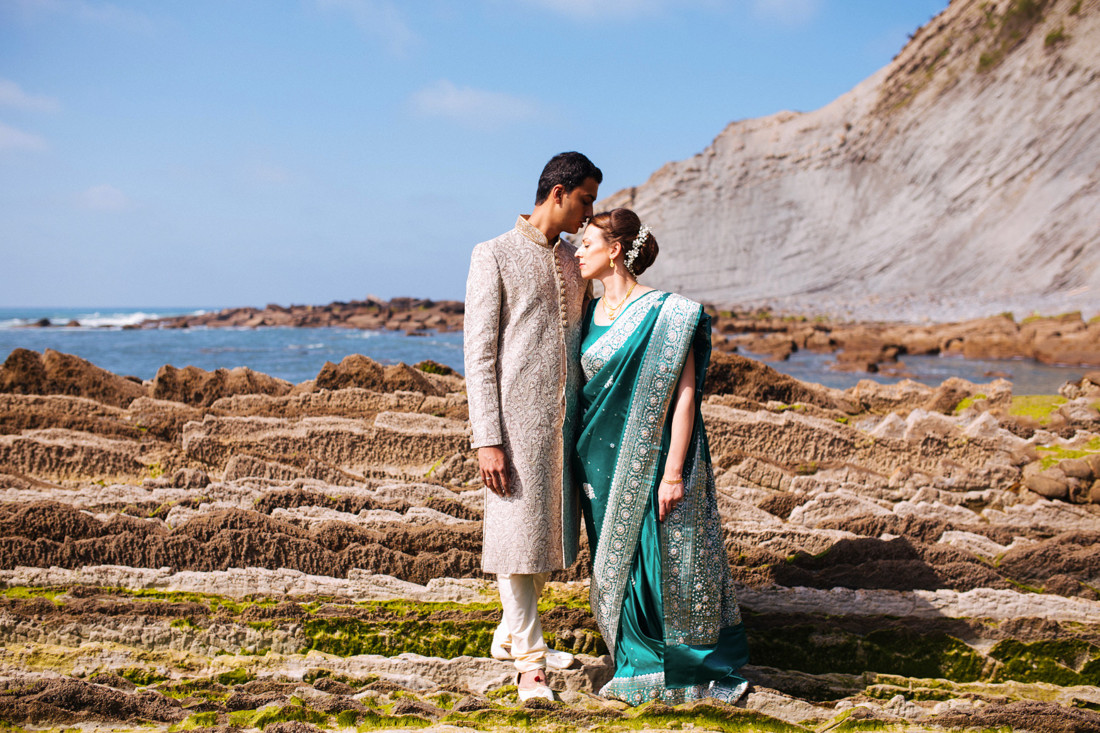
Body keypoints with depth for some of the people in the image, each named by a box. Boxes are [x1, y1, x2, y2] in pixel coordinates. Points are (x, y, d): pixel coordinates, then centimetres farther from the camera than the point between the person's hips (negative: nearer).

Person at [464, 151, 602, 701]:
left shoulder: (574, 261, 16)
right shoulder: (494, 256, -4)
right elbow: (479, 352, -8)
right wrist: (487, 439, -14)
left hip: (564, 421, 7)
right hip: (516, 418, -7)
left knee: (548, 530, 12)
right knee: (518, 532, -4)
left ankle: (511, 634, 29)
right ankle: (528, 660, 3)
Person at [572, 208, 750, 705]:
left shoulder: (664, 312, -12)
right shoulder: (591, 314, 9)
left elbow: (685, 393, -14)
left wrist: (673, 471, -18)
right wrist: (581, 466, 13)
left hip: (651, 457, -7)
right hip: (603, 461, 7)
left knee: (665, 563, -1)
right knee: (617, 565, 10)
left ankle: (698, 669, 15)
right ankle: (642, 668, 23)